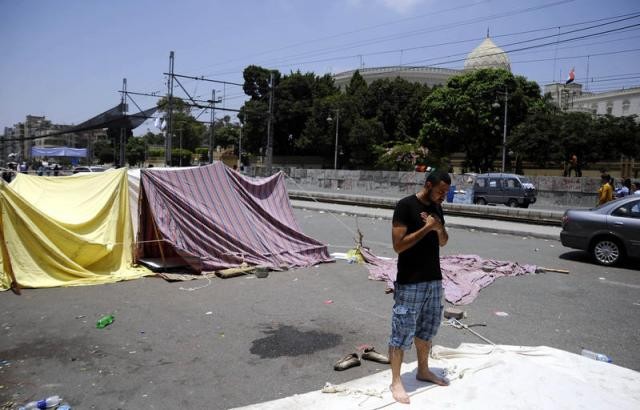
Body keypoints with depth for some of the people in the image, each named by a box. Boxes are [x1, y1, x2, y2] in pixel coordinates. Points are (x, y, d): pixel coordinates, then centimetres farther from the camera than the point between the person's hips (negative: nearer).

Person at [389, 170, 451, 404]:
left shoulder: (436, 208, 9)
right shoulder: (405, 206, -14)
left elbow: (443, 242, 16)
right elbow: (398, 245, -19)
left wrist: (439, 228, -6)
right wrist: (426, 228, -21)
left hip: (434, 279, 8)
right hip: (410, 282, -8)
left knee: (428, 328, 19)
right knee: (403, 332, 1)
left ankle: (423, 371, 36)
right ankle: (396, 382, 14)